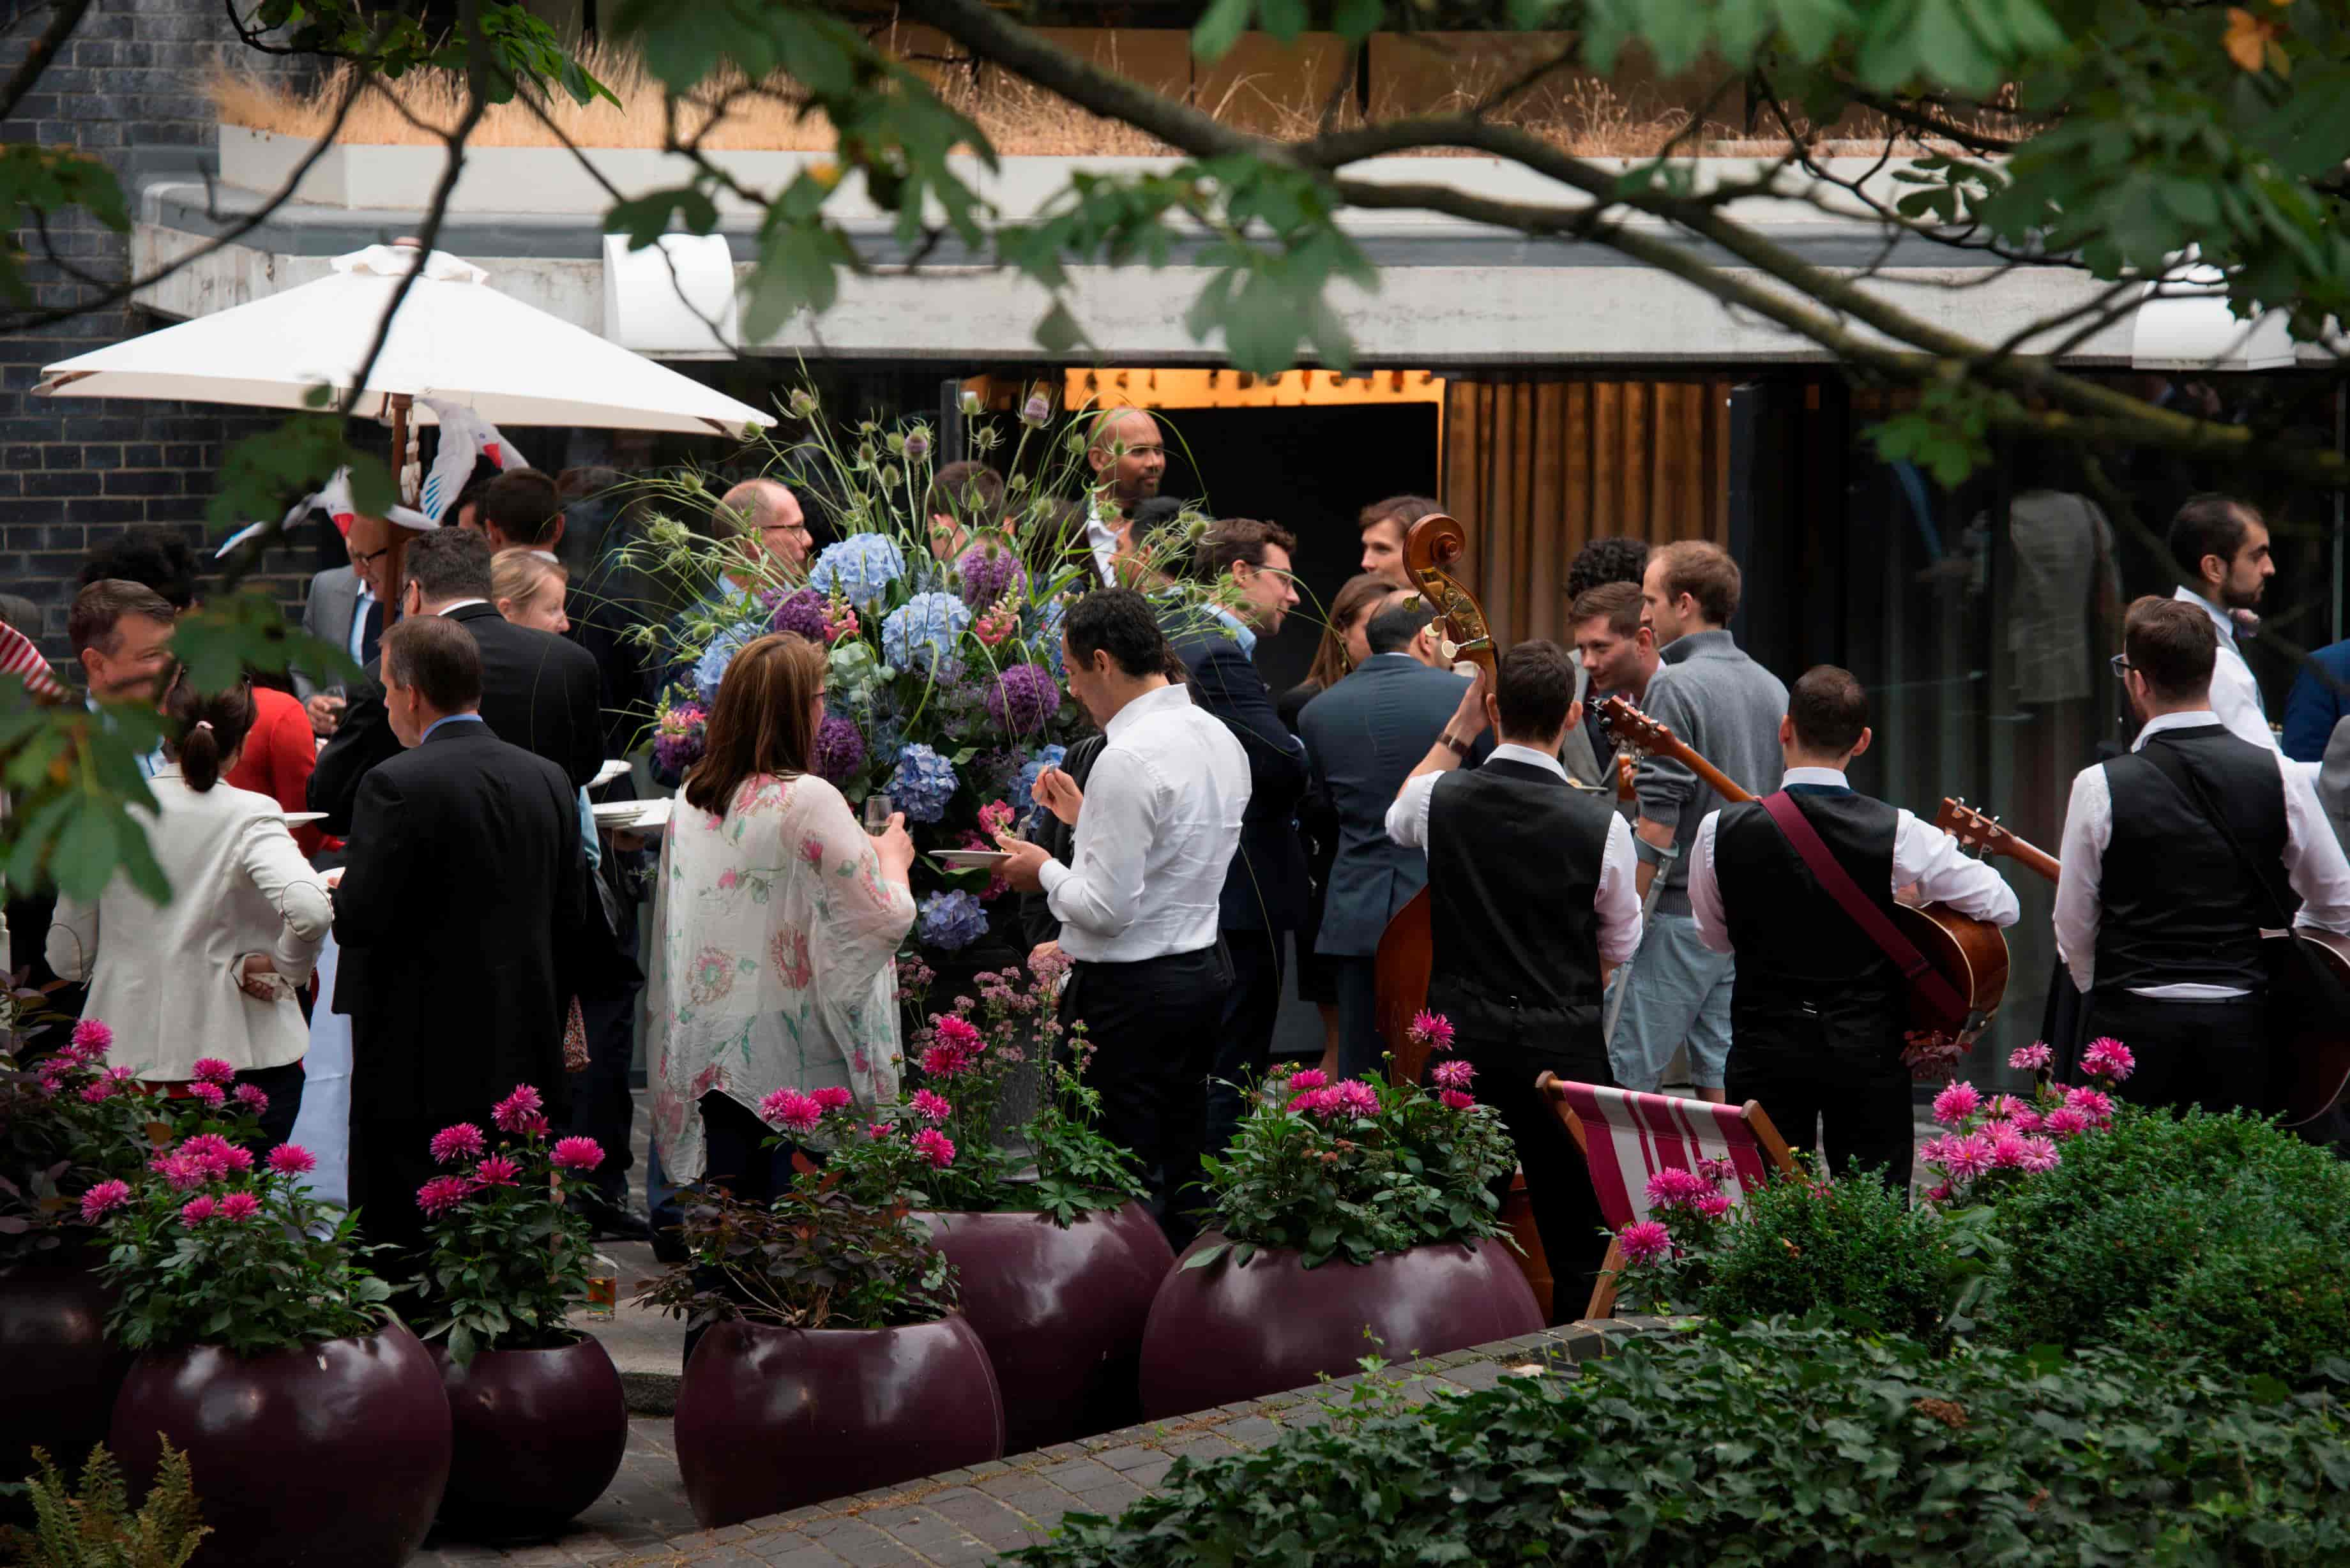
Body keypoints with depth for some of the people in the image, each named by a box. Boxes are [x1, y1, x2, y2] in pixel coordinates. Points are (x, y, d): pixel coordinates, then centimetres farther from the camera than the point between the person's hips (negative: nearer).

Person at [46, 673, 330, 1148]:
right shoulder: (250, 818, -8)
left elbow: (68, 959, 5)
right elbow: (310, 910, -25)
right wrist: (287, 968, -6)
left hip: (129, 1054, 3)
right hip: (244, 1056, -3)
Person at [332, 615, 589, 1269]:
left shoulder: (397, 785, -14)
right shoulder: (549, 780, 6)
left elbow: (364, 917, -16)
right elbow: (571, 916, 10)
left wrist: (338, 894, 5)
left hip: (420, 1064, -6)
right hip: (524, 1062, 6)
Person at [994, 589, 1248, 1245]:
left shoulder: (1129, 759, -21)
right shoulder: (1218, 737, 8)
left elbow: (1108, 908, -21)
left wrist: (1046, 873, -4)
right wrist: (1088, 817, 19)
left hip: (1130, 991, -9)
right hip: (1203, 968, 9)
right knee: (1183, 1173, 15)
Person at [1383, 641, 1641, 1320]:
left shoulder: (1440, 798, -5)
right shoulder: (1601, 822, -10)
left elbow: (1399, 820, 24)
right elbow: (1619, 945, 5)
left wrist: (1459, 728, 23)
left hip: (1462, 1036, 3)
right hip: (1565, 1046, -2)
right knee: (1579, 1242, 4)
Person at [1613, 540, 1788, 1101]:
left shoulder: (1677, 686, -12)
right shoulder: (1772, 689, 12)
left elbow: (1658, 827, -16)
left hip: (1683, 913, -8)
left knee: (1628, 1081, -5)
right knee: (1724, 1080, 8)